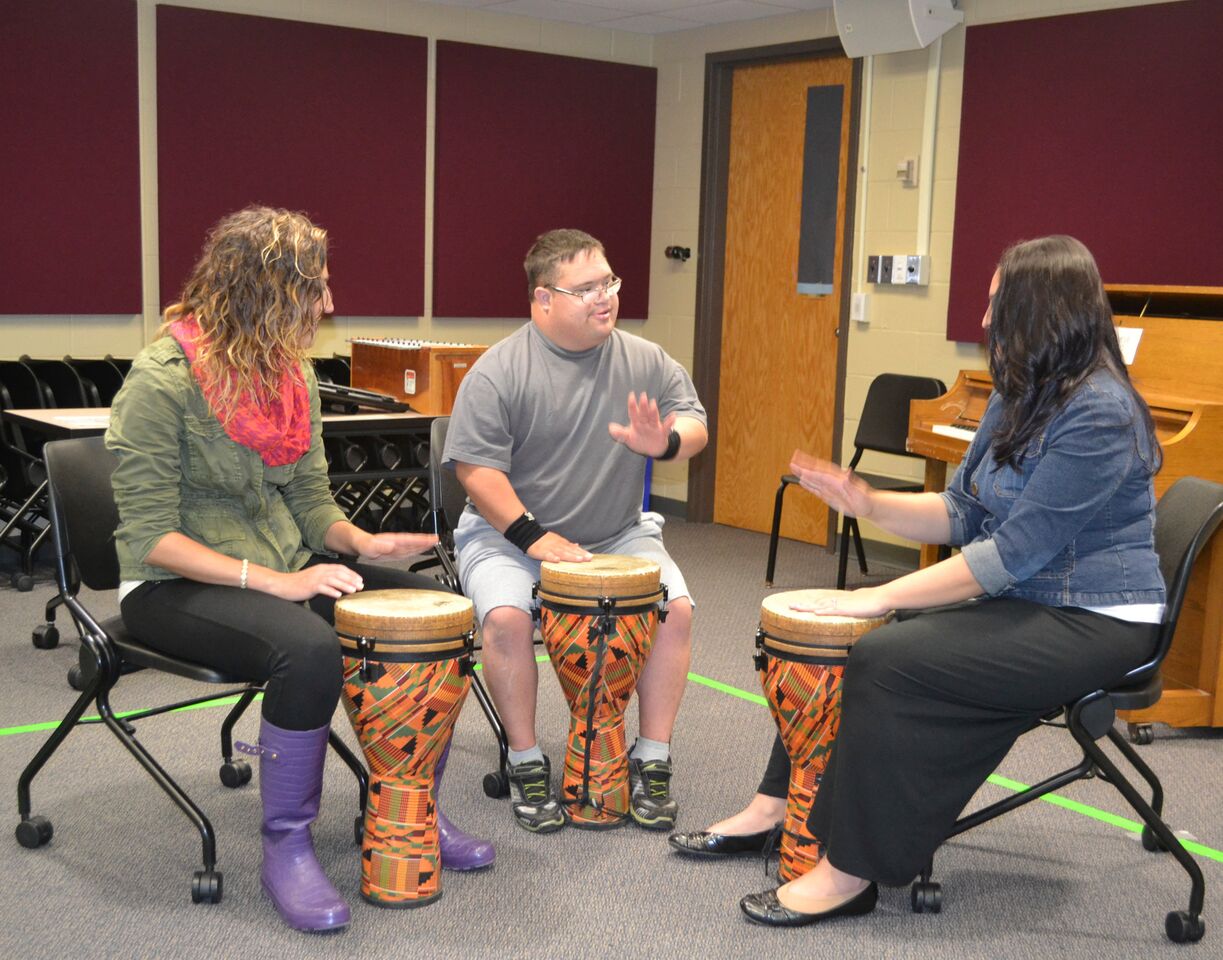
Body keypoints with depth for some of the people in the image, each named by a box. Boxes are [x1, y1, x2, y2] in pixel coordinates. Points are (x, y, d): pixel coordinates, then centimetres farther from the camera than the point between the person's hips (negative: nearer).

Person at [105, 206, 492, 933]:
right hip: (176, 588, -7)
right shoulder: (162, 380, -17)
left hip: (285, 567, 7)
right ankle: (287, 847, -14)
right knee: (310, 648, -36)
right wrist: (273, 581, -29)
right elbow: (150, 537, -20)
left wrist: (362, 542, -12)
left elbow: (310, 499, 10)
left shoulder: (293, 373, 5)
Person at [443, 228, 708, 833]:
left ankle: (652, 759, -3)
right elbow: (475, 467, -14)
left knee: (676, 607, -20)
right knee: (505, 615, -30)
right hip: (511, 531, -3)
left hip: (619, 535, 3)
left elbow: (695, 423, 4)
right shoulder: (499, 371, -11)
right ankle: (526, 763, -8)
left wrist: (666, 443, -20)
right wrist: (532, 536, -23)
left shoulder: (643, 360, 0)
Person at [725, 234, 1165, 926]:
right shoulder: (1021, 397, 9)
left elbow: (1013, 553, -26)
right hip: (1021, 596, 10)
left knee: (888, 660, -25)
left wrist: (878, 597, -25)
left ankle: (851, 874, -14)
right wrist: (870, 504, -6)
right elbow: (963, 512, 10)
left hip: (1091, 624, -10)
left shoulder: (1098, 417, -22)